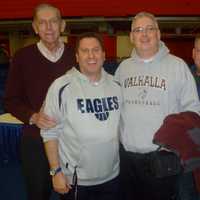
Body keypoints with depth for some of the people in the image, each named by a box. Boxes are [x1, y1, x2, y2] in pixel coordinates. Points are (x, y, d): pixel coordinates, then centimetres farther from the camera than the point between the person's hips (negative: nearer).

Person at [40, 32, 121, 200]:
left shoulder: (116, 85, 2)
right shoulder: (62, 86, -14)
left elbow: (121, 125, 10)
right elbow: (50, 132, -11)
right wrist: (56, 171, -11)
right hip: (74, 180, -4)